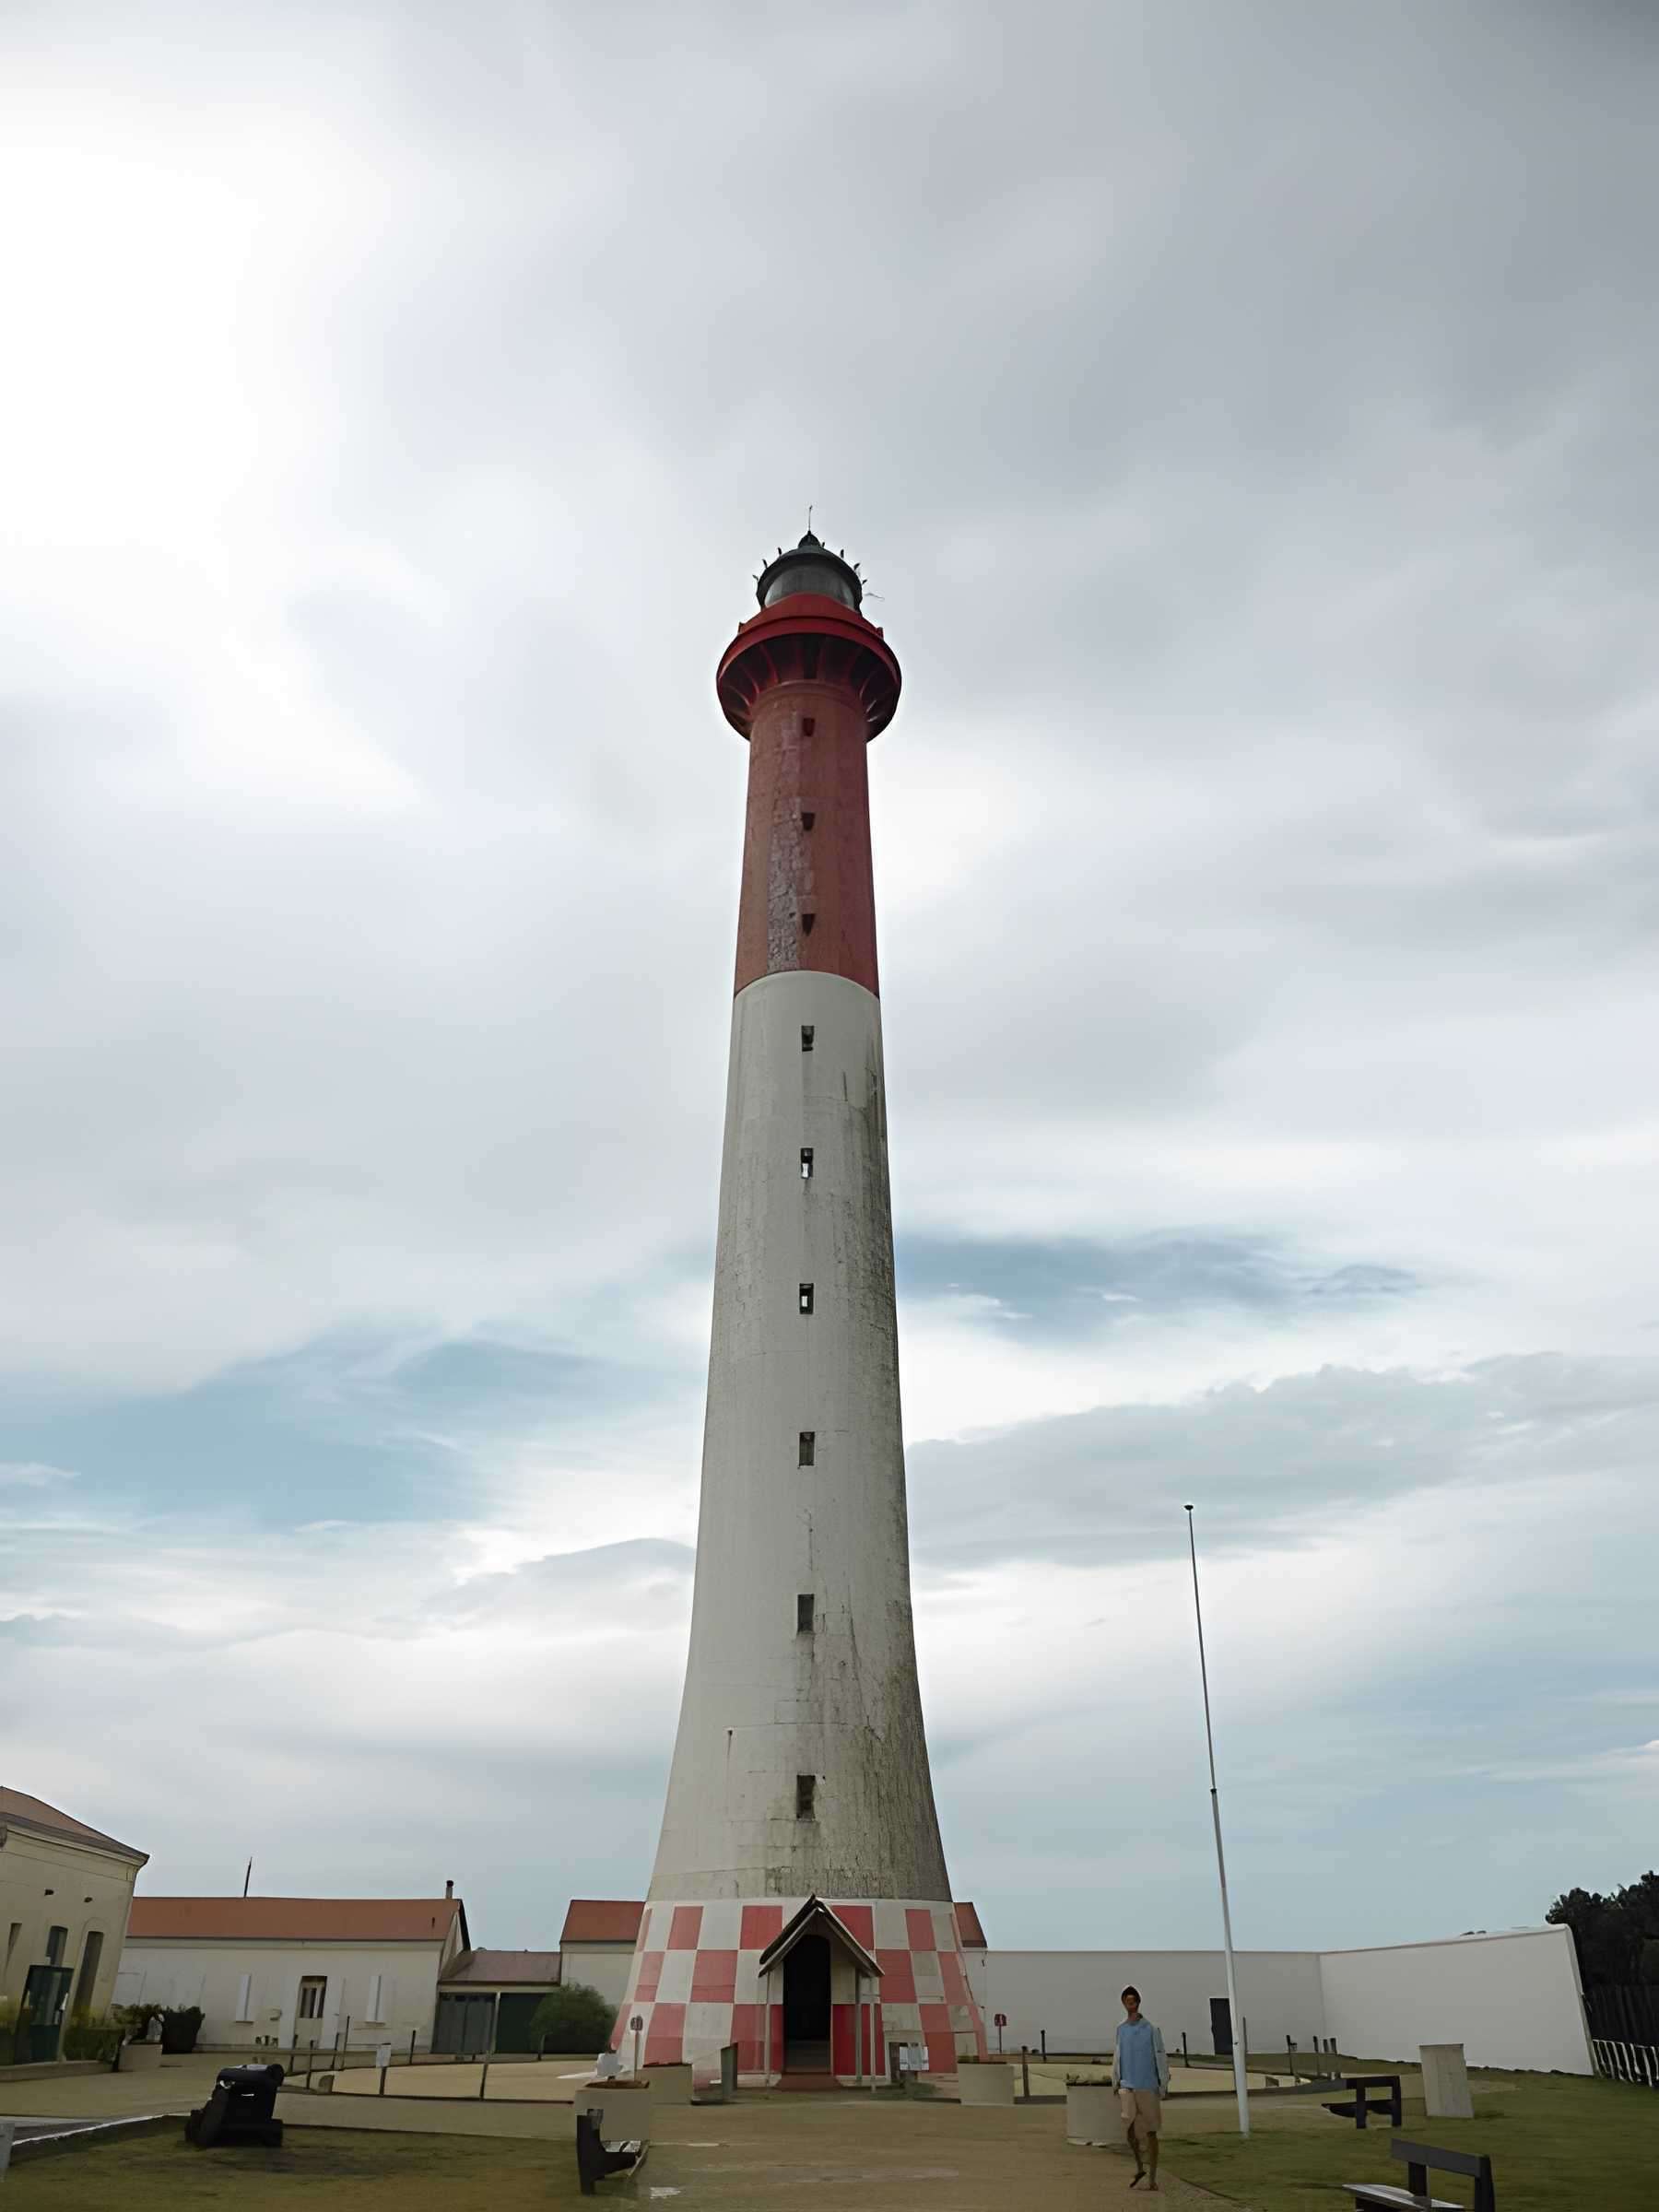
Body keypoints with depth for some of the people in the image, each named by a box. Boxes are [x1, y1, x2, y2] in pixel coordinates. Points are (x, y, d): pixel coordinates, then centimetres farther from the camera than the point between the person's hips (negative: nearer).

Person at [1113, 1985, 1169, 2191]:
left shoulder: (1150, 2029, -4)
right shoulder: (1121, 2028, 5)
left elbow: (1160, 2058, -2)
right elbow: (1118, 2056, 13)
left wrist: (1164, 2085, -3)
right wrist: (1116, 2081, 11)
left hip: (1148, 2087, -2)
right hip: (1127, 2086, 2)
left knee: (1150, 2132, 2)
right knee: (1130, 2129, -7)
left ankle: (1152, 2177, 12)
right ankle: (1140, 2168, 16)